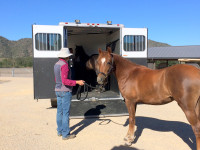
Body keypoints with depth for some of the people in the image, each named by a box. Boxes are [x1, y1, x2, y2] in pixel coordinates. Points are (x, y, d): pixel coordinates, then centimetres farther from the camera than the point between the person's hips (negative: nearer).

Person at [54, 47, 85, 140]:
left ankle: (59, 131, 26)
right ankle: (65, 134, 7)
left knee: (59, 111, 15)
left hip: (58, 90, 9)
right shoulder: (64, 65, -18)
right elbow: (65, 81, -24)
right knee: (66, 112, -1)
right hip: (65, 91, -9)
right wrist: (77, 82, -21)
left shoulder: (56, 64, 10)